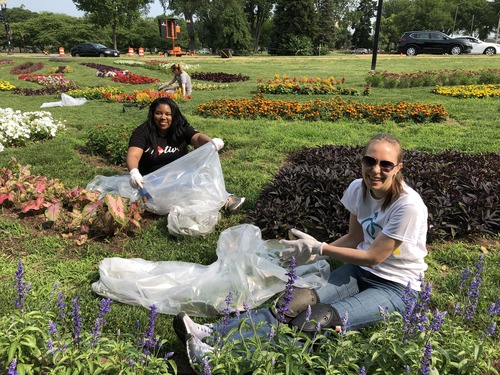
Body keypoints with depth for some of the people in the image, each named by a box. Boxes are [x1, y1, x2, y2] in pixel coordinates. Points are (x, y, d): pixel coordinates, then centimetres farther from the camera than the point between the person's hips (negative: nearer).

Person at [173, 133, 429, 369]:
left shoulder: (408, 205, -24)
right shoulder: (357, 189, -6)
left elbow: (373, 257, -18)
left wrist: (319, 248, -19)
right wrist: (315, 252, -5)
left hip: (397, 287, -5)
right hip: (360, 270, 5)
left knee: (315, 321, -26)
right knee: (294, 302, -19)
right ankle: (213, 334, -28)